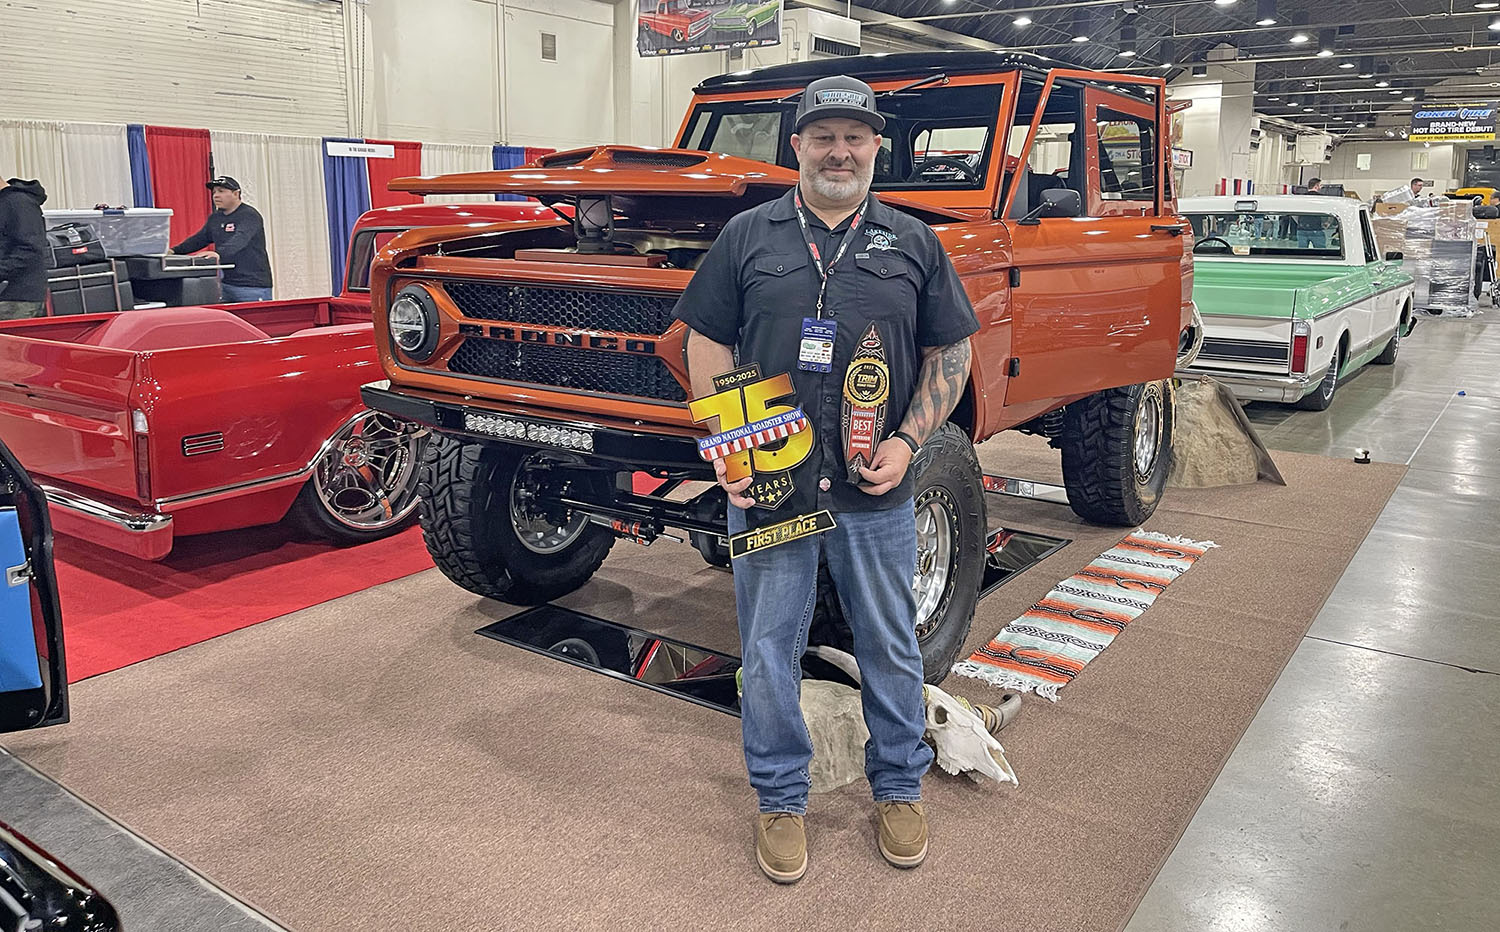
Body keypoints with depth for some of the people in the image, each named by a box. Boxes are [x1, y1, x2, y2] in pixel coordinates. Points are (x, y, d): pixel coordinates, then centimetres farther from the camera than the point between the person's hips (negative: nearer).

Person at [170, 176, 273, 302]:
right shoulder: (214, 218, 17)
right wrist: (174, 251, 7)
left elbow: (239, 240, -26)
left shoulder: (249, 216, -10)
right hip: (225, 284, 7)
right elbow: (199, 239, 21)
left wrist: (219, 253, -41)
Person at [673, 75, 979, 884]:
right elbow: (707, 344, 4)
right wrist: (724, 449, -7)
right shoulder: (748, 235, 4)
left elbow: (951, 352, 7)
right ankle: (780, 800, 27)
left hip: (876, 492, 1)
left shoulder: (912, 242, 6)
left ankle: (898, 789, 33)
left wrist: (908, 442, -6)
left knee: (890, 649, 13)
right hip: (764, 484, 0)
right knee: (768, 653, 8)